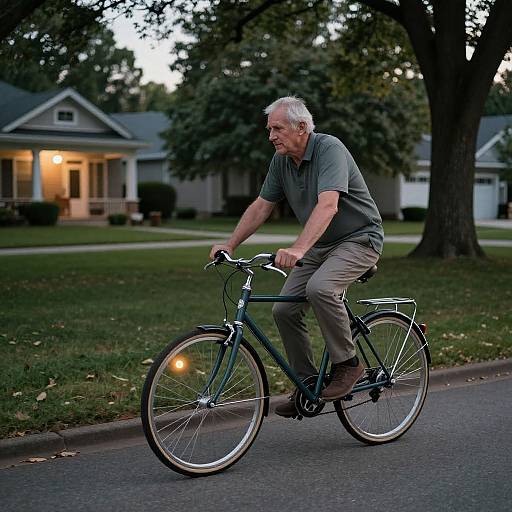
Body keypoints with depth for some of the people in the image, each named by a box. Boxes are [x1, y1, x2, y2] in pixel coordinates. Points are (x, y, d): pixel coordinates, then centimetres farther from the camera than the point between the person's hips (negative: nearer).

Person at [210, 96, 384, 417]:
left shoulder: (329, 149, -23)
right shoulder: (282, 160, 1)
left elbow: (328, 205, -37)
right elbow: (262, 206, 9)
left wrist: (298, 249, -49)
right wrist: (230, 244, 0)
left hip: (359, 238, -8)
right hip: (321, 245, 8)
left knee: (319, 288, -33)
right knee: (284, 310, -5)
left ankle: (348, 364, -15)